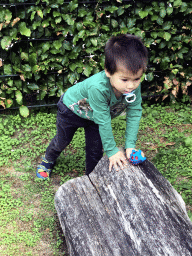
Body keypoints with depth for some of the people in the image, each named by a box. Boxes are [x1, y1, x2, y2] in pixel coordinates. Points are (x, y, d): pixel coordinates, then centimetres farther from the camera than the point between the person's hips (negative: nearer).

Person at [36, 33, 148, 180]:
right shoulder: (97, 87, -49)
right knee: (62, 140, 21)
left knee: (96, 149, 10)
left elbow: (134, 114, -24)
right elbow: (103, 121, -41)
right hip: (71, 109, -4)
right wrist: (112, 151, -34)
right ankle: (49, 159, 53)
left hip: (96, 114, 4)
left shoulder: (134, 86, -34)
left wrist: (130, 145, -28)